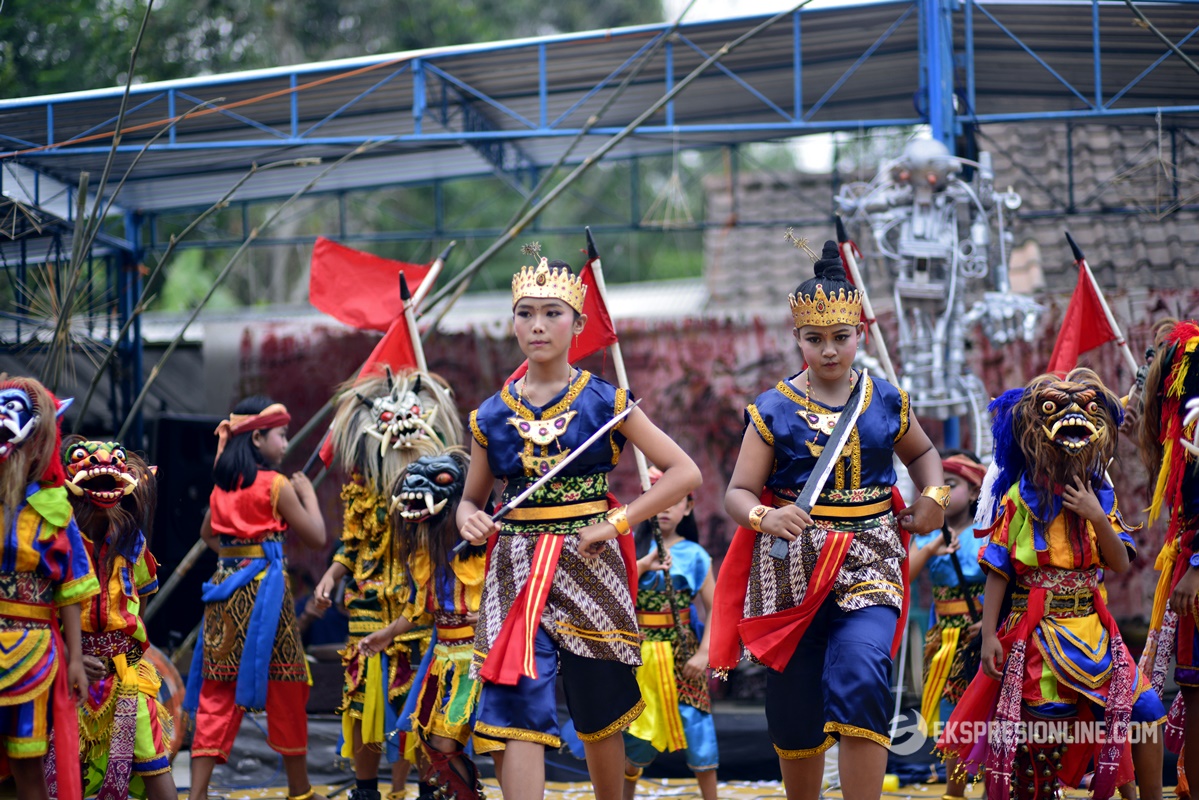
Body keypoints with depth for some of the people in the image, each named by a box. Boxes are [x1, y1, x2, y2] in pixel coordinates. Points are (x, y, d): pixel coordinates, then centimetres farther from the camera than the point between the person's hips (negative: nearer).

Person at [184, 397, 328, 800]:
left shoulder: (223, 484, 10)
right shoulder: (277, 485, -9)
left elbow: (208, 533, 26)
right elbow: (316, 537, -5)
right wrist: (308, 494, 8)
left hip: (224, 588, 6)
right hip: (263, 591, -6)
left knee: (217, 695, 4)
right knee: (284, 692, 6)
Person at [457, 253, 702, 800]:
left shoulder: (605, 403, 0)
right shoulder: (491, 416, 6)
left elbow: (684, 473, -2)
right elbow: (472, 497, 17)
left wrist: (617, 523, -11)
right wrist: (469, 521, -7)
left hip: (588, 569, -1)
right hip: (515, 575, 1)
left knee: (599, 718, 11)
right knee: (520, 715, -13)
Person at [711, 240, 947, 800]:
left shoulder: (885, 401, 7)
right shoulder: (774, 411, -2)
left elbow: (922, 453, 27)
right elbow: (738, 493, -4)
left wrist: (933, 495, 6)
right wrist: (764, 517, -26)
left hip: (868, 562, 0)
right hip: (793, 567, 0)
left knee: (862, 676, -24)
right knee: (796, 706, 7)